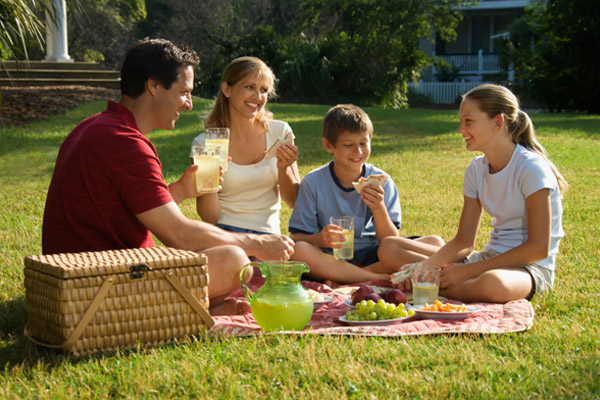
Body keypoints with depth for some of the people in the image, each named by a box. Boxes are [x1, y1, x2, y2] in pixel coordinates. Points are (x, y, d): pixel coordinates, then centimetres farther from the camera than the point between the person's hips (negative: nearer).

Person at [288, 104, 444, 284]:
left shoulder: (380, 182, 0)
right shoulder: (312, 183, -3)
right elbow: (296, 238, -5)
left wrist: (379, 208, -21)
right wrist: (319, 239, -27)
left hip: (371, 257, 2)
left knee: (434, 243, -17)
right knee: (295, 251, -35)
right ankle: (378, 278, -27)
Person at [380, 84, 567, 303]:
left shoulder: (531, 168, -15)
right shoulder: (477, 169, 6)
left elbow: (538, 248, -19)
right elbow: (463, 242, 5)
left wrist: (467, 271, -20)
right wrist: (423, 267, -15)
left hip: (532, 267, -6)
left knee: (493, 284, -44)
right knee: (389, 249, -3)